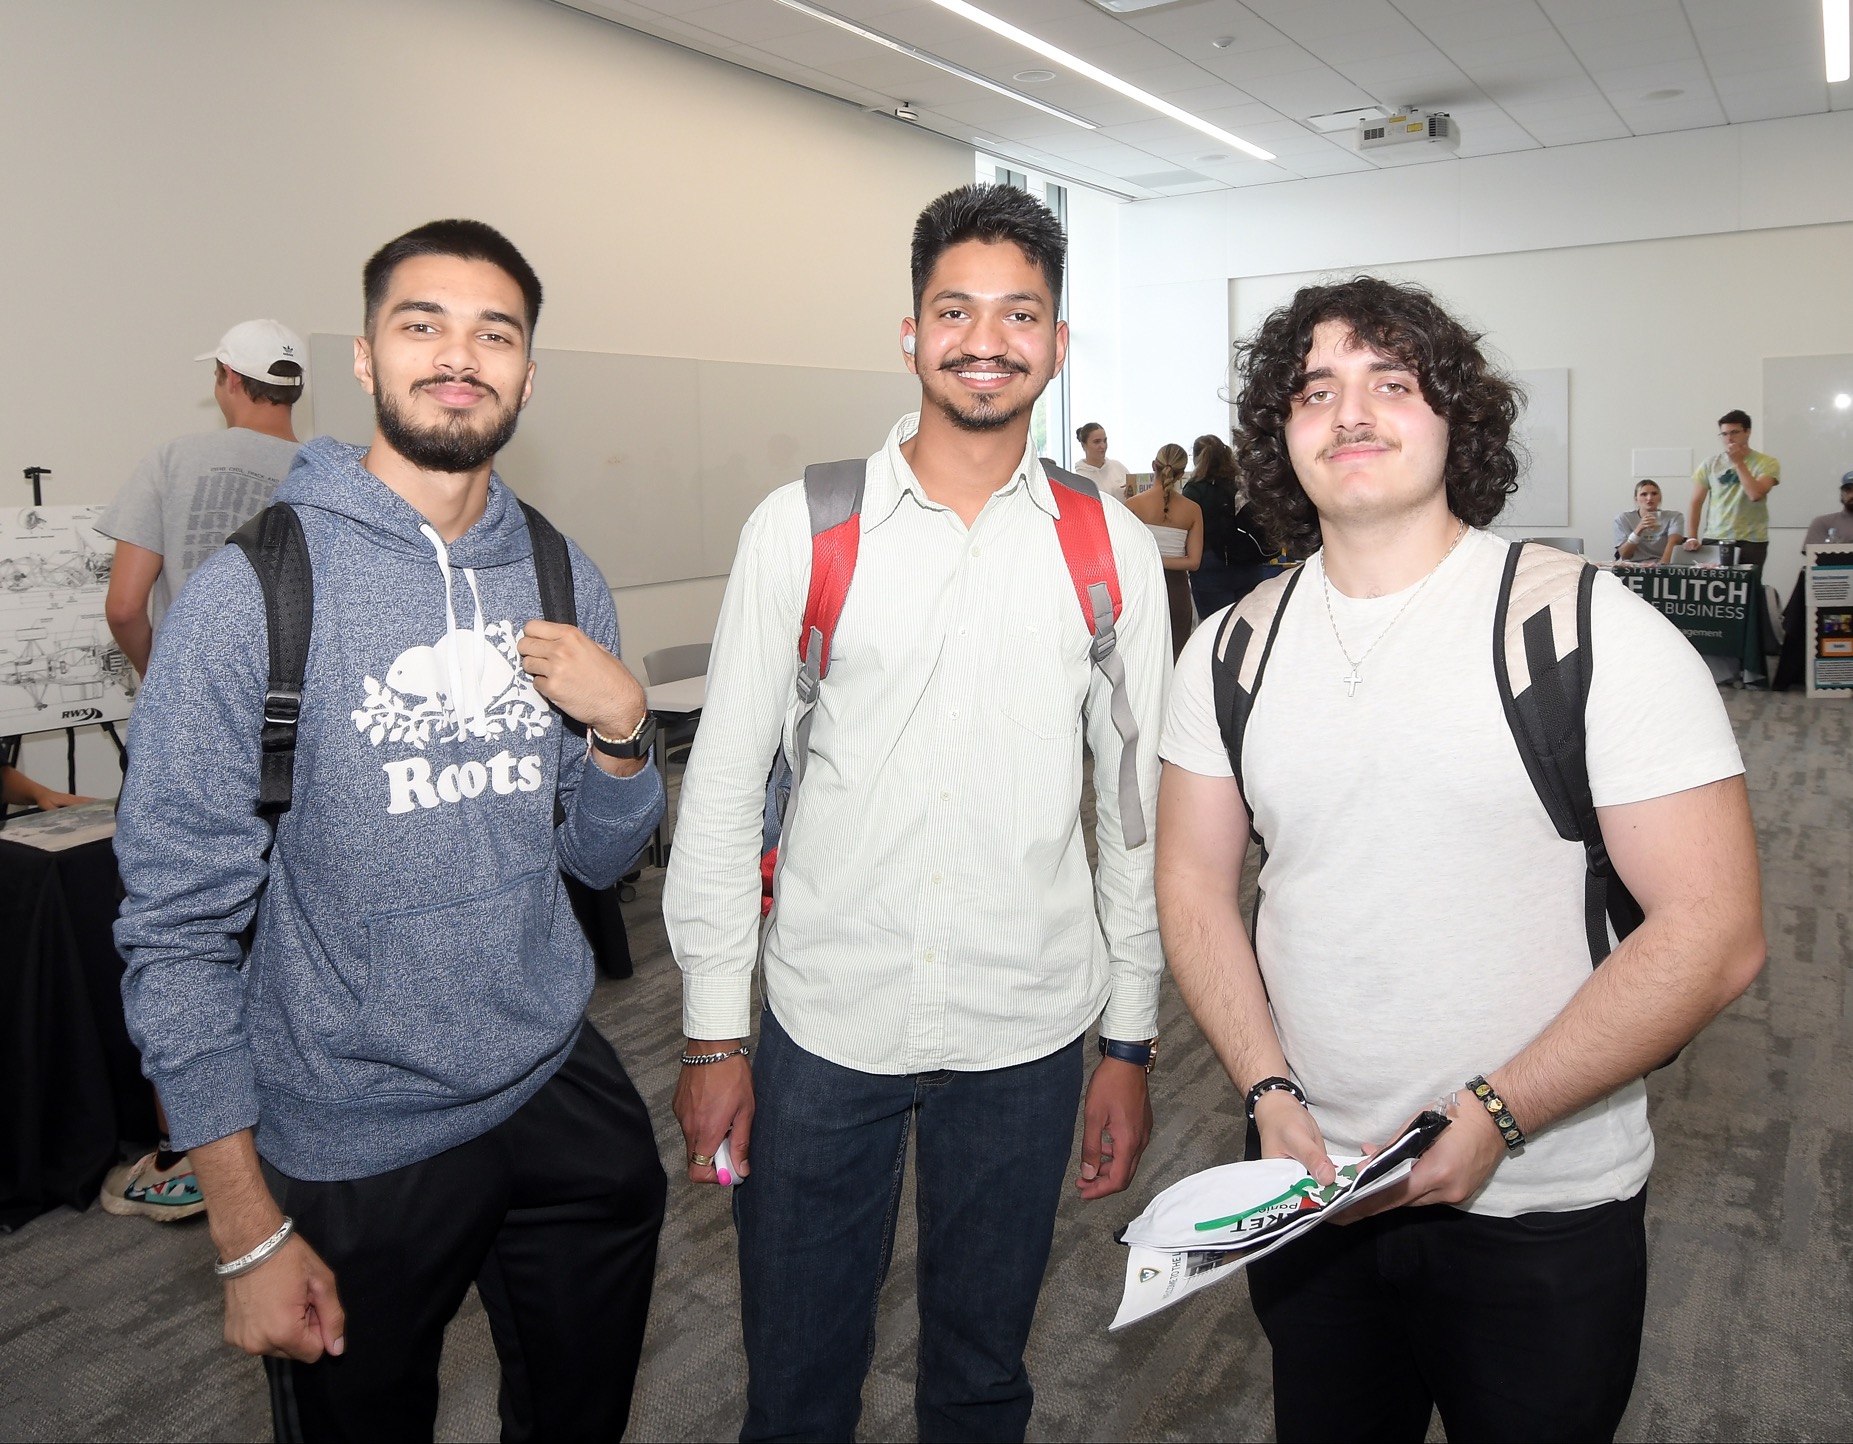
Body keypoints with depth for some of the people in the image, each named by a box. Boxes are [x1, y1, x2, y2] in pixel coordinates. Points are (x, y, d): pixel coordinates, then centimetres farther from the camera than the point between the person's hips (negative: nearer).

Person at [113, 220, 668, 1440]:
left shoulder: (563, 578, 1)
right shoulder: (256, 589, -14)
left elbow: (599, 857, 6)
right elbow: (177, 924, -13)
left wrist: (622, 725, -14)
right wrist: (249, 1234, -12)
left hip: (561, 1091, 4)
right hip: (353, 1143, -4)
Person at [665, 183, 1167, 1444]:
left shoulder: (1114, 549, -1)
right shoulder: (801, 527, -5)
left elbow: (1137, 811, 4)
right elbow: (723, 791, -2)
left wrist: (1131, 1044, 4)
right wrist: (714, 1032, -2)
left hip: (1027, 1032, 1)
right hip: (824, 1021, -1)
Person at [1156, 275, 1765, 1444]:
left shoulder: (1594, 630, -13)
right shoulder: (1231, 649, -1)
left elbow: (1714, 931, -14)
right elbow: (1195, 881, 3)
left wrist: (1499, 1115, -19)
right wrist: (1269, 1091, -8)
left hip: (1543, 1211, -3)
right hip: (1314, 1182, 4)